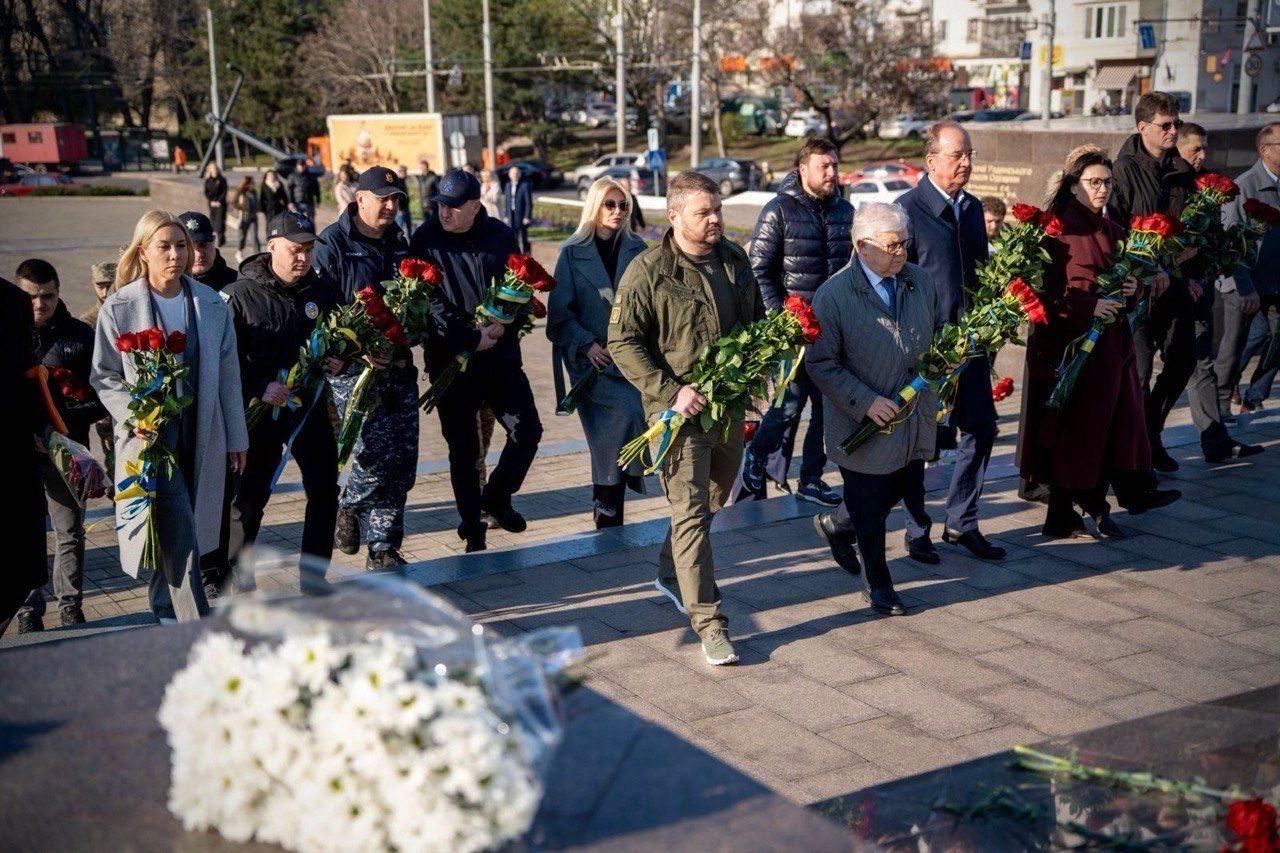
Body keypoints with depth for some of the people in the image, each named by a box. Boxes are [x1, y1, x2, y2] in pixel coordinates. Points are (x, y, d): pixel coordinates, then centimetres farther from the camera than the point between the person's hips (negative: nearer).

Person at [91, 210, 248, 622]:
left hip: (201, 435, 4)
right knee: (179, 532, -12)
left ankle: (164, 609, 32)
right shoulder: (119, 307, -5)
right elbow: (104, 377, 0)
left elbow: (227, 374, 9)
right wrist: (133, 416, -16)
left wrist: (236, 437, 10)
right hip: (149, 435, -4)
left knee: (174, 532, 12)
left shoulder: (211, 303, 4)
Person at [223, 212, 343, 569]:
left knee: (325, 492, 6)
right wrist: (260, 387, -22)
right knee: (250, 497, 3)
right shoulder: (242, 294, -8)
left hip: (310, 405, 4)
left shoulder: (323, 290, 5)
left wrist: (339, 361, -3)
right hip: (260, 408, -4)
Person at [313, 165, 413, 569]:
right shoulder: (331, 245, -5)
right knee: (378, 453, -14)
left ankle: (383, 549, 14)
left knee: (404, 461, 3)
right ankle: (350, 507, 18)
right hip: (353, 369, -6)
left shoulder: (399, 244, 16)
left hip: (398, 366, 6)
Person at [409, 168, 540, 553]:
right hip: (450, 359, -2)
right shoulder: (425, 239, -6)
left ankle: (496, 497, 23)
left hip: (500, 354, 2)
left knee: (527, 430, -2)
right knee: (463, 448, 5)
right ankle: (473, 531, 18)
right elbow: (428, 303, -11)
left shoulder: (500, 235, 2)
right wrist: (471, 337, -16)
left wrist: (504, 324, -11)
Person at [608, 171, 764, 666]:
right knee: (690, 511, -8)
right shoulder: (648, 271, -12)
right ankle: (708, 622, -5)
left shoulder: (736, 262, 8)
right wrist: (670, 391, -21)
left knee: (711, 501, 21)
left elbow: (758, 321, 21)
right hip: (680, 409, -7)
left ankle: (671, 575, 44)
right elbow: (623, 342, -12)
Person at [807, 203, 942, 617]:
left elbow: (946, 325, 15)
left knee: (908, 495, 16)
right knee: (870, 510, 8)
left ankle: (839, 526, 42)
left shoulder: (921, 280, 1)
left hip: (915, 422, 5)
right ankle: (877, 585, 28)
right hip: (867, 424, -5)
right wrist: (866, 401, -21)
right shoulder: (833, 295, -15)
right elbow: (821, 363, -14)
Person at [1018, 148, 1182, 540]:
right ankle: (1062, 517, 5)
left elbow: (1122, 279, 22)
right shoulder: (1057, 229, -10)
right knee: (1074, 428, -3)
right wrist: (1089, 307, -22)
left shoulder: (1111, 230, 14)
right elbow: (1044, 290, -14)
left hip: (1111, 342, 8)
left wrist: (1131, 289, -1)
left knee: (1118, 418, 12)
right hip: (1071, 342, -7)